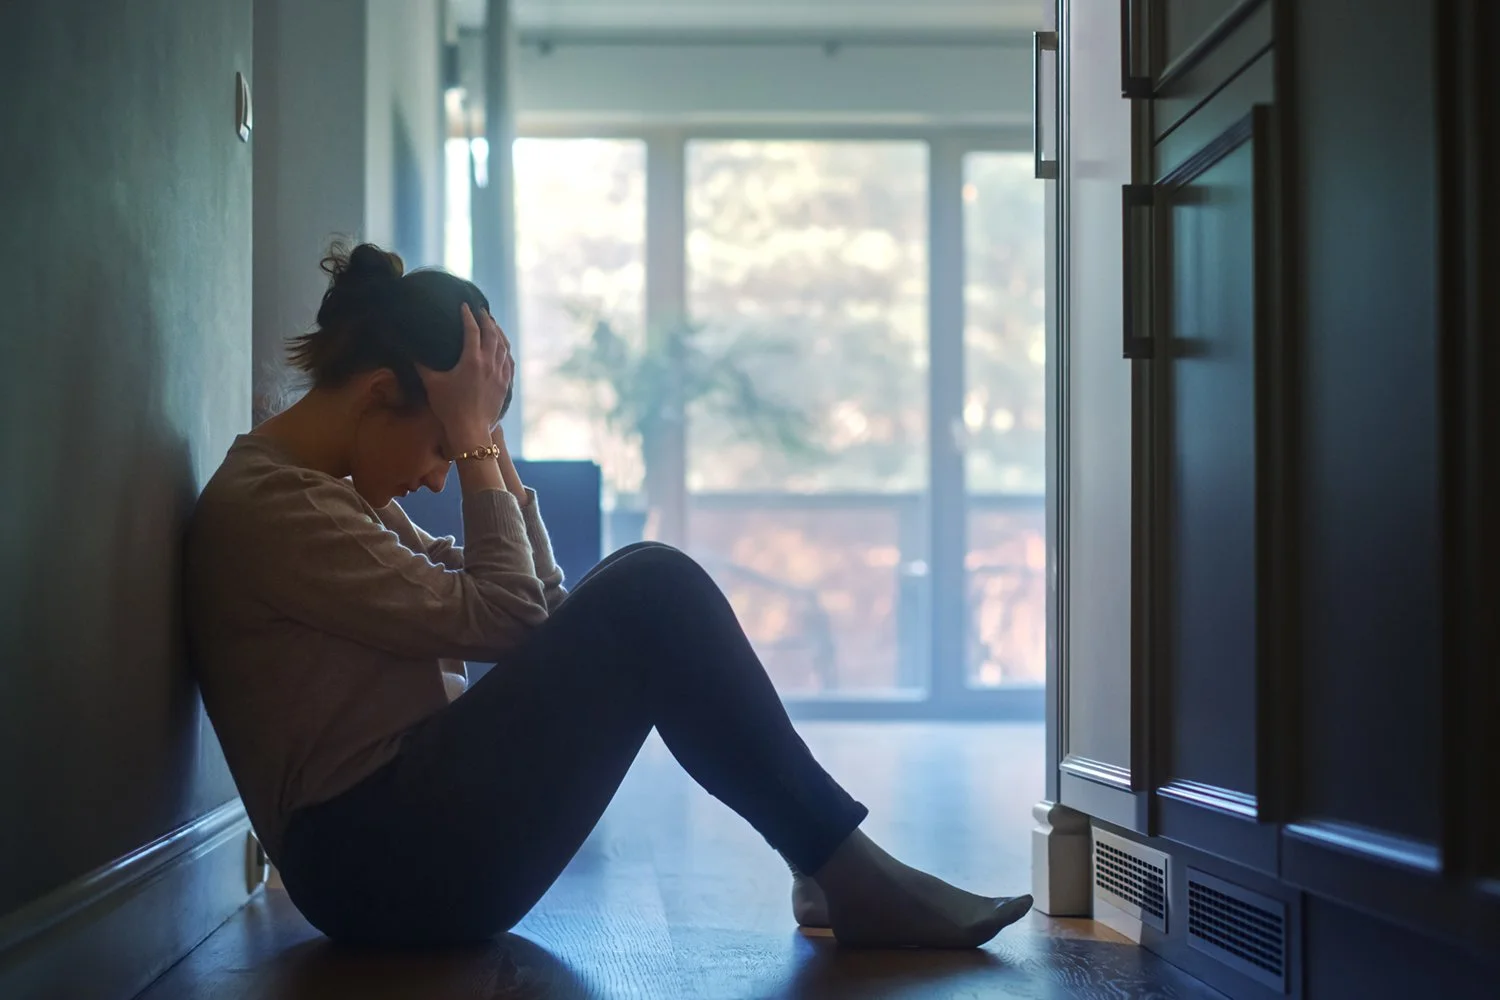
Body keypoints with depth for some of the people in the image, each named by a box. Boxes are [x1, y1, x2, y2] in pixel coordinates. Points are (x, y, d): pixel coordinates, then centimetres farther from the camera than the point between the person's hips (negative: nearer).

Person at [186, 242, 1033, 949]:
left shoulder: (333, 491, 18)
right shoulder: (265, 505, -13)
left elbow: (533, 604, 14)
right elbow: (496, 621, -17)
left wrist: (485, 441, 7)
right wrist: (472, 442, -10)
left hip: (411, 829, 10)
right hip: (383, 862, -10)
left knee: (641, 591, 4)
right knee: (651, 596, -17)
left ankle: (827, 866, -1)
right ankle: (849, 876, -9)